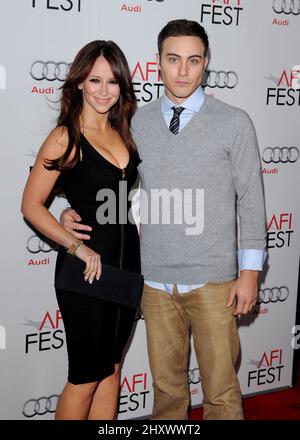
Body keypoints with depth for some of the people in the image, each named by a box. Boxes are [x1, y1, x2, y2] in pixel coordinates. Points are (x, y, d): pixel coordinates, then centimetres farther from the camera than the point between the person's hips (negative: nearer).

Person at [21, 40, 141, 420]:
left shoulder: (124, 134, 8)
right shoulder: (65, 138, -11)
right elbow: (31, 205, -10)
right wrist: (76, 246, -19)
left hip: (126, 262, 6)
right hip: (86, 268, -6)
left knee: (111, 368, 16)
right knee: (85, 378, 5)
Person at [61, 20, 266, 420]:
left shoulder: (234, 123, -3)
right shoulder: (137, 123, 4)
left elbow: (251, 199, -2)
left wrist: (250, 271, -5)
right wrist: (73, 213, -4)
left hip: (212, 281, -2)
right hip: (155, 280, 3)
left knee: (221, 387, 6)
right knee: (166, 383, 16)